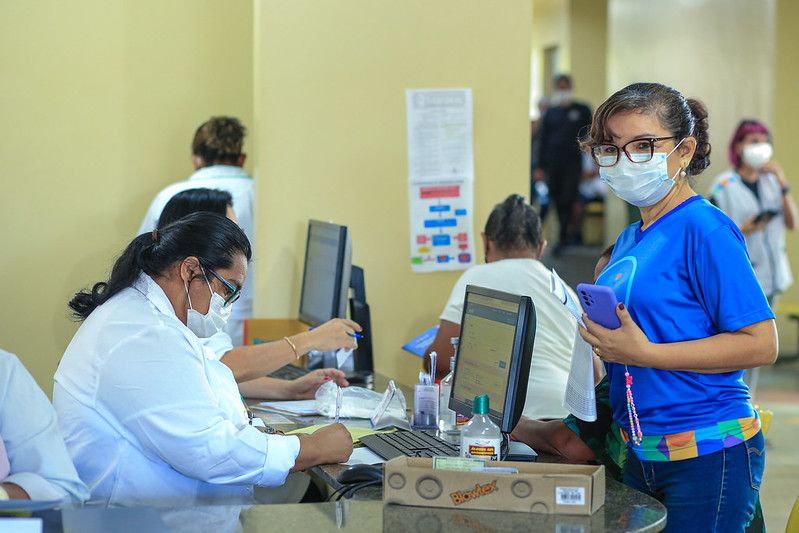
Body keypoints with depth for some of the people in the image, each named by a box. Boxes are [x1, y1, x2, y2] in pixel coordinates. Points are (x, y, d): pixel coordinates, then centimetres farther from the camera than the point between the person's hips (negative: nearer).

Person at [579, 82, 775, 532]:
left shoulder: (705, 229, -14)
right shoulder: (629, 240, 11)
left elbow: (761, 344, -19)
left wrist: (643, 352, -21)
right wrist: (603, 345, 2)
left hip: (709, 458, -8)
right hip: (643, 455, 8)